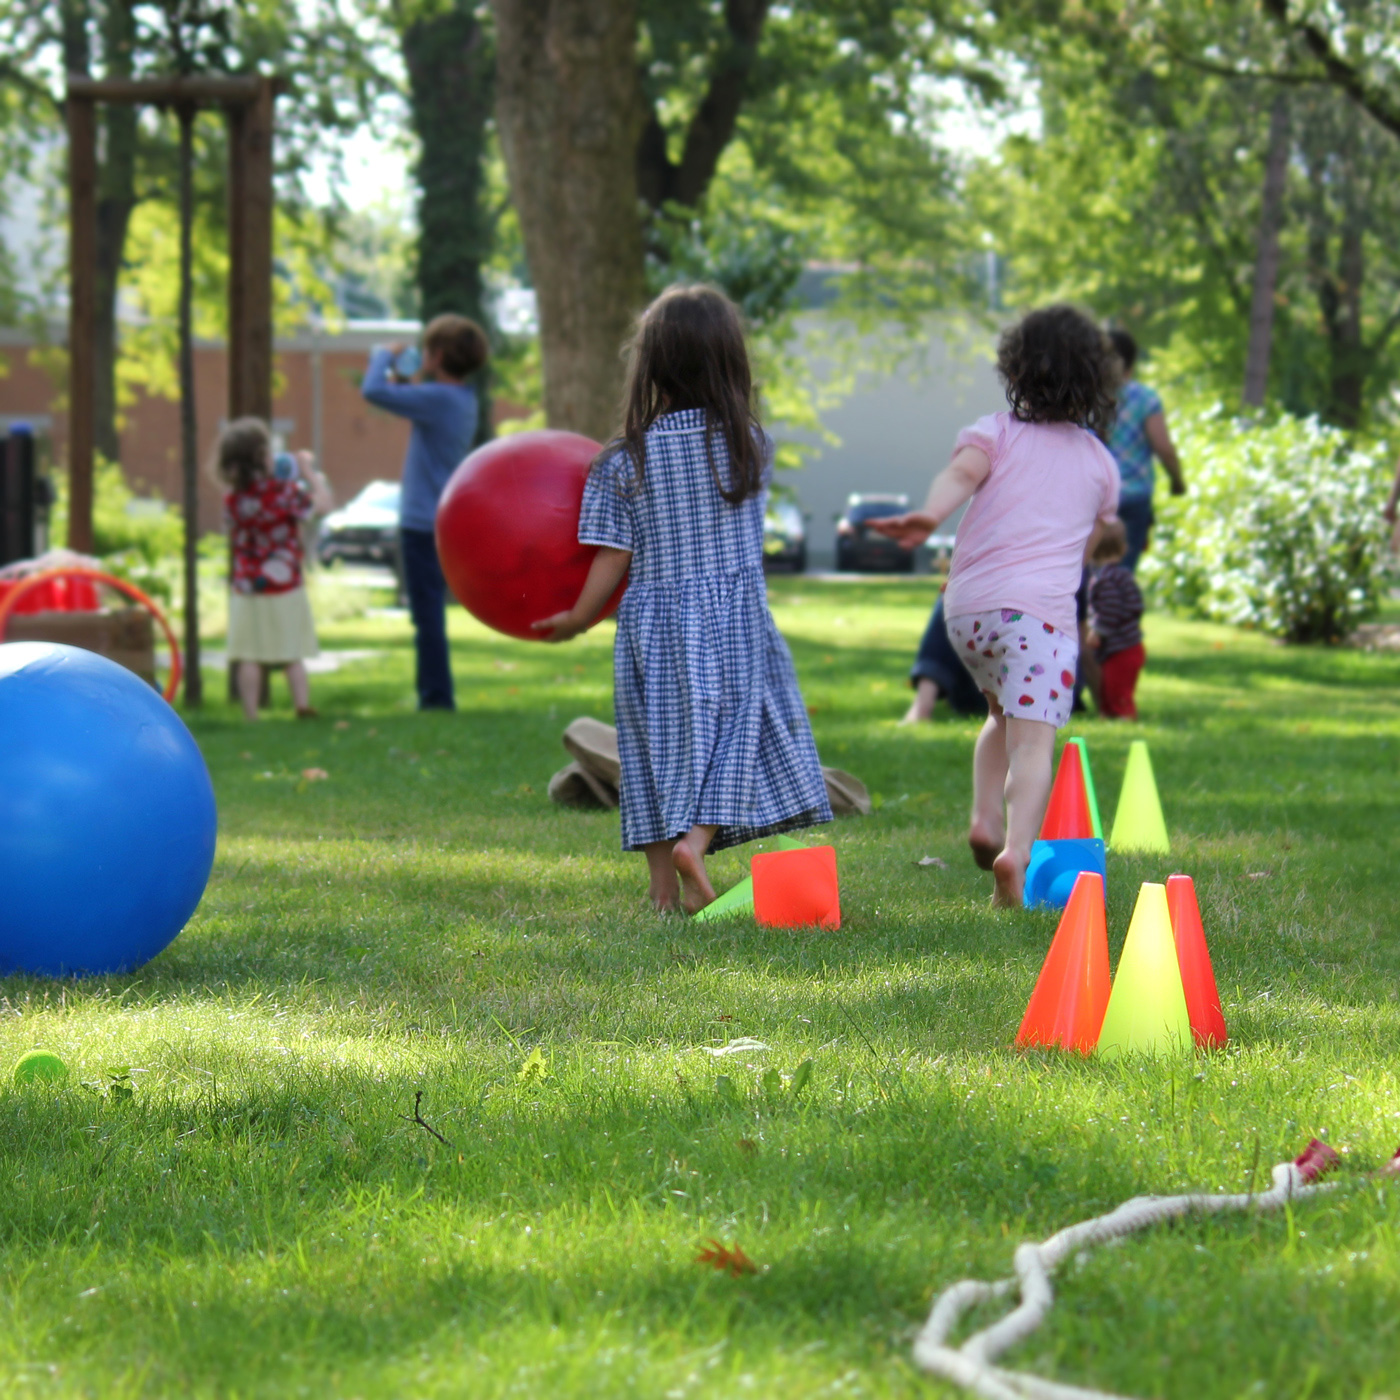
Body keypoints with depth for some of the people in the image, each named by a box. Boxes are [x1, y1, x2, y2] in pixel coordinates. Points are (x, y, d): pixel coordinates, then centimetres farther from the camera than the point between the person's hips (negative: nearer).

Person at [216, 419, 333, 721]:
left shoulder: (231, 500, -1)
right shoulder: (284, 491, -12)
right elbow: (323, 504, -9)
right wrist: (310, 473, 4)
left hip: (245, 588, 2)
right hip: (284, 587, -2)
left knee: (248, 658, 2)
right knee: (293, 656, 6)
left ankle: (251, 716, 0)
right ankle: (303, 708, 0)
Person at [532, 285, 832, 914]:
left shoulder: (624, 461, -7)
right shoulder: (751, 445, -2)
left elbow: (612, 560, -7)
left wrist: (577, 619, 8)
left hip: (651, 625, 0)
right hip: (735, 622, 0)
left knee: (657, 744, 8)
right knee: (728, 737, 4)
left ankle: (663, 884, 8)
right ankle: (696, 840, -19)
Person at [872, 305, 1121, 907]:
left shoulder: (996, 431, 12)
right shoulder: (1100, 462, 17)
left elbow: (960, 473, -11)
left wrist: (929, 515, -29)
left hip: (967, 608, 2)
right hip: (1041, 608, -2)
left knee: (1004, 715, 27)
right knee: (1033, 742, -12)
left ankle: (985, 819, 9)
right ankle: (1016, 850, -34)